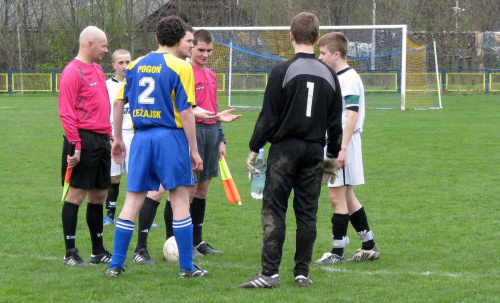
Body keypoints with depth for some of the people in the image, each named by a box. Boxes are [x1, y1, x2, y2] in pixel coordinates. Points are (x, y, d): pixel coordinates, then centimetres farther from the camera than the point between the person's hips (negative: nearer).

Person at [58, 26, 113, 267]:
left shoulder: (97, 70, 17)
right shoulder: (73, 72, -11)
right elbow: (67, 112, -16)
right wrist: (75, 145, -19)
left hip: (101, 139, 9)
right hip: (84, 139, -9)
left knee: (99, 194, 12)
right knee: (77, 194, -5)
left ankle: (98, 251, 20)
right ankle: (70, 253, -1)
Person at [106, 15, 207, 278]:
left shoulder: (135, 65, 10)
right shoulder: (180, 67, -6)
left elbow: (118, 102, 11)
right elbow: (185, 111, -10)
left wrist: (118, 139, 21)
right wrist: (194, 150, -6)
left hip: (141, 137, 5)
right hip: (170, 137, -4)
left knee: (133, 201, 8)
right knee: (180, 200, 2)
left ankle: (115, 265, 7)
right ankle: (187, 267, 4)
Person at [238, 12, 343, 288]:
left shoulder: (282, 72, -8)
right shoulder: (329, 75, 6)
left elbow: (268, 117, -8)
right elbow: (335, 122, 11)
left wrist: (254, 149, 0)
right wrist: (332, 156, 21)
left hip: (285, 148, -4)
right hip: (314, 150, 4)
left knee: (273, 210, -3)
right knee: (307, 213, 8)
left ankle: (270, 273, -9)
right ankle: (302, 273, 8)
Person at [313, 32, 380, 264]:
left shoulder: (349, 79, -15)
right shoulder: (337, 78, 16)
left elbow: (352, 115, -21)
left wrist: (342, 148, -26)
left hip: (343, 143, -10)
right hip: (333, 143, 10)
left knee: (337, 196, -6)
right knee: (346, 196, 15)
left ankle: (338, 252, -1)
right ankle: (369, 246, 22)